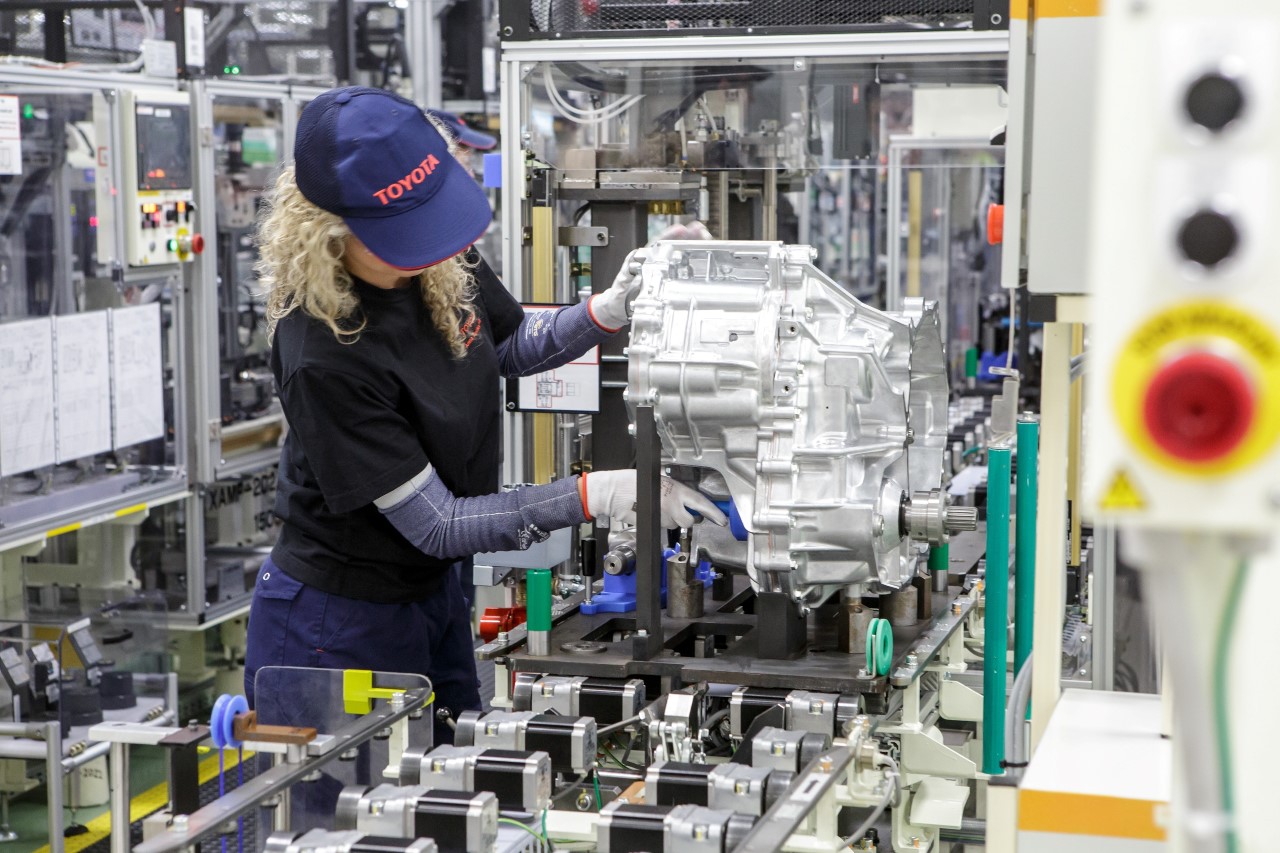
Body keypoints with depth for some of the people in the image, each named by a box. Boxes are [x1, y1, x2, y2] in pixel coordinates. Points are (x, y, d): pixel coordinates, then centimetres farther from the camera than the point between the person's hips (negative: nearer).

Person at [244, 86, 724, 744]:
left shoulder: (443, 262, -9)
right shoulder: (324, 357, -31)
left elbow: (510, 348, 13)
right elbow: (436, 524, -24)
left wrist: (605, 312, -7)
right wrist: (599, 495, -30)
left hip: (432, 592, 7)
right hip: (339, 625, -7)